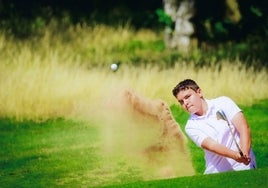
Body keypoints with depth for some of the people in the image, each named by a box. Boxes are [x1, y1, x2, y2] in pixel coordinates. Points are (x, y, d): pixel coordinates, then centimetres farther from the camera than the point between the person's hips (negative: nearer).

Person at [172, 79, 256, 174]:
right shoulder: (191, 126, 5)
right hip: (216, 172, 3)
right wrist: (235, 155, -29)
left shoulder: (223, 102, 4)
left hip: (243, 167, -3)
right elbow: (210, 145, -11)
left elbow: (244, 128, -6)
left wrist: (244, 154, -23)